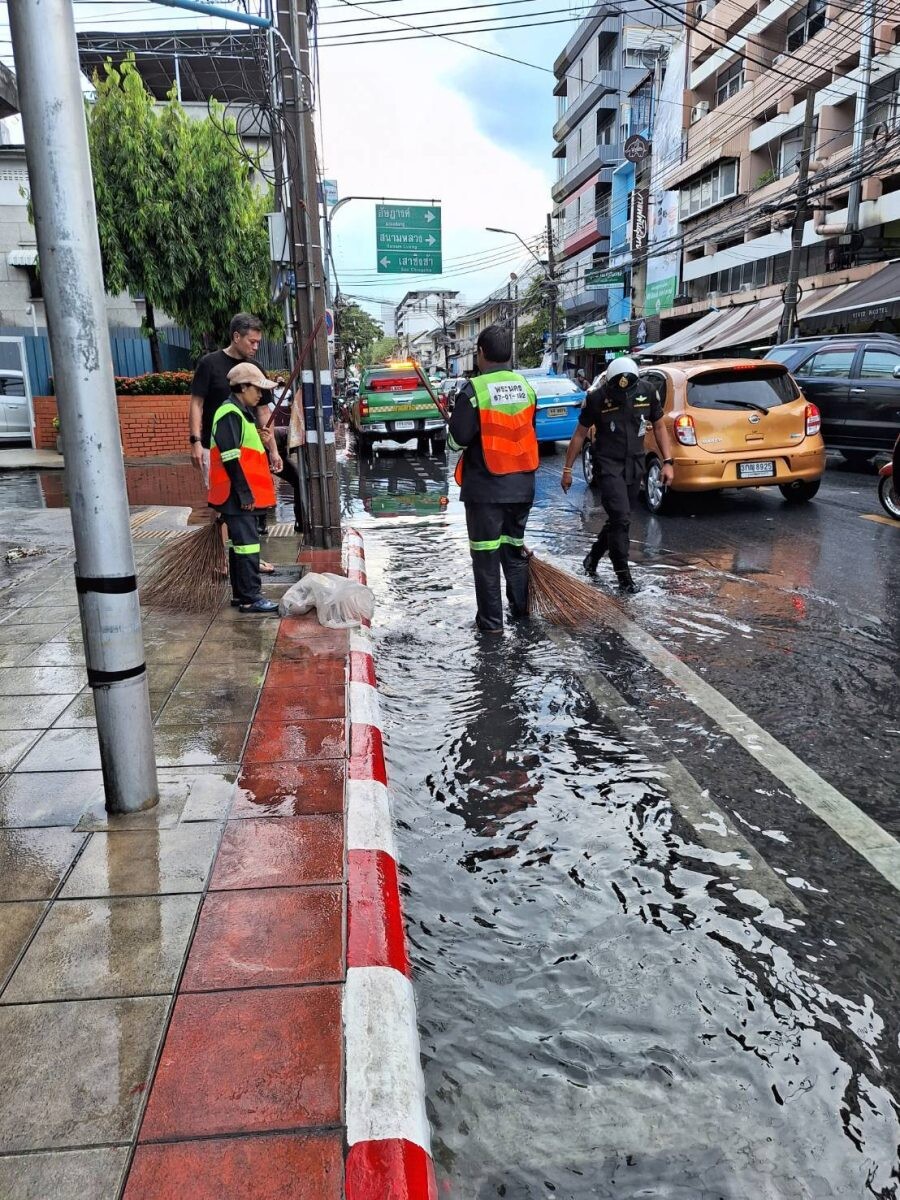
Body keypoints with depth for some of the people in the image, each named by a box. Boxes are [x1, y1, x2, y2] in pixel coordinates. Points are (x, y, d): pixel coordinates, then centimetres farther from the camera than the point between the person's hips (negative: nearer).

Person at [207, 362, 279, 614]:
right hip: (236, 495, -10)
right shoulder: (230, 415, -14)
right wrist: (245, 493, -20)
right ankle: (250, 598, -5)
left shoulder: (241, 413, 18)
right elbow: (230, 458, -20)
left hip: (241, 494, 10)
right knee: (246, 543, -8)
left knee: (240, 543, 14)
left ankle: (240, 594, 22)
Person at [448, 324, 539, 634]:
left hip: (485, 486, -5)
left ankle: (491, 620, 7)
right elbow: (528, 430, 12)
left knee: (486, 553, 3)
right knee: (515, 545, 19)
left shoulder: (474, 389, -14)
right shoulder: (526, 387, 5)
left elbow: (459, 438, -15)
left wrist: (453, 430, 6)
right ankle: (521, 608, 27)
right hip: (521, 483, 6)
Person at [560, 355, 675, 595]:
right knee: (621, 519, -14)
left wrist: (667, 462, 1)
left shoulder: (647, 392, -4)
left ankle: (593, 557, 36)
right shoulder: (596, 398, -12)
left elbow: (659, 427, 7)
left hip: (635, 465, 4)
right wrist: (567, 469, 0)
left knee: (619, 520, 12)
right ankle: (624, 577, -5)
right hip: (608, 465, -4)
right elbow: (580, 434, -2)